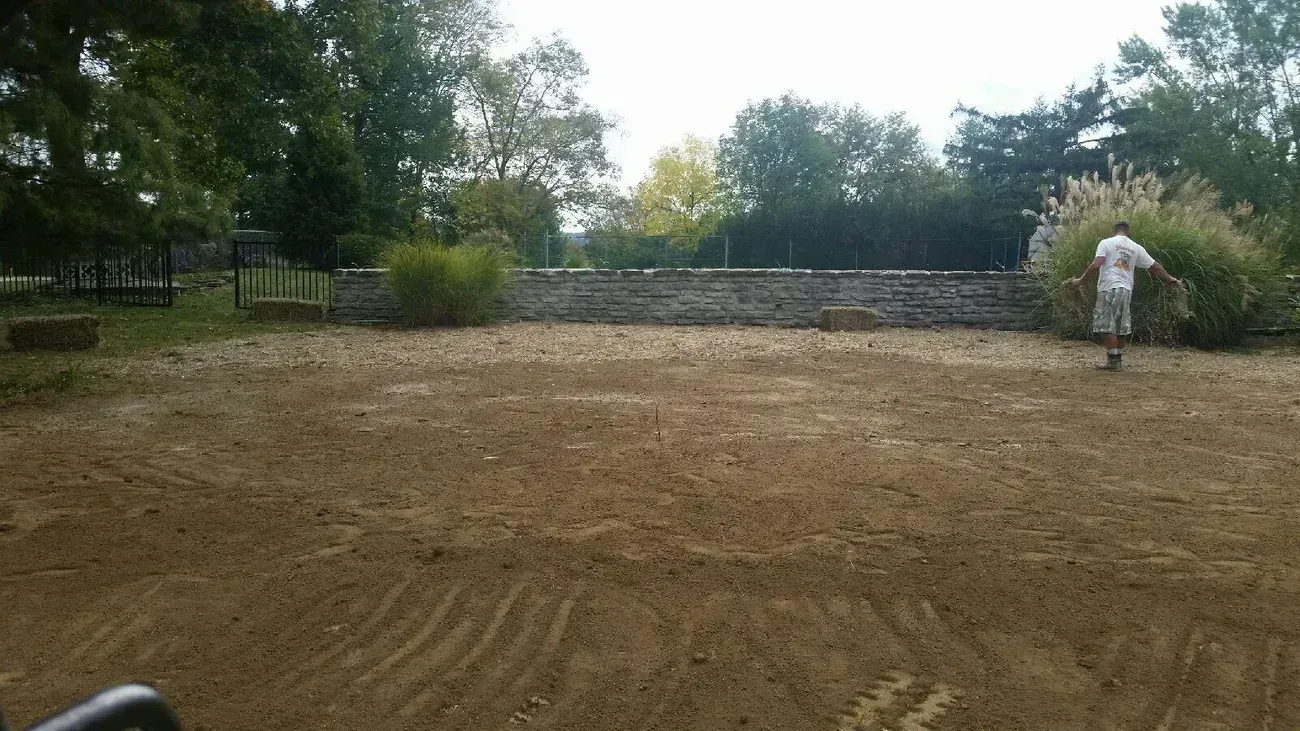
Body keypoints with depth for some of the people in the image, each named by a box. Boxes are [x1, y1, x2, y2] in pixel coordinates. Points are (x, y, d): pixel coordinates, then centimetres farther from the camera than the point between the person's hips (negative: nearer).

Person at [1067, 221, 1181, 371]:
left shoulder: (1106, 243, 0)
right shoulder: (1136, 248, 14)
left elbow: (1096, 264, -13)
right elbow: (1155, 266, 19)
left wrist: (1080, 280, -7)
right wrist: (1170, 279, 32)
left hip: (1109, 289, -5)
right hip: (1126, 290, 5)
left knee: (1107, 326, -4)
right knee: (1121, 327, 12)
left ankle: (1113, 361, -7)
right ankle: (1118, 361, 17)